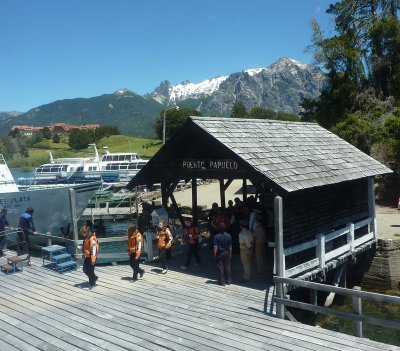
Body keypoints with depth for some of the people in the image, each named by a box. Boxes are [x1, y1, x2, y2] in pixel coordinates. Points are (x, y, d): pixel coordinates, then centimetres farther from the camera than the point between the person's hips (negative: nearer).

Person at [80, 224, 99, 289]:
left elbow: (94, 250, -23)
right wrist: (84, 255, 21)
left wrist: (93, 260, -24)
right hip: (87, 257, 9)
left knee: (90, 271, 0)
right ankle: (94, 278, 31)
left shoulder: (92, 239, -22)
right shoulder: (86, 238, 8)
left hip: (91, 258, -9)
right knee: (85, 270, 13)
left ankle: (92, 283, 14)